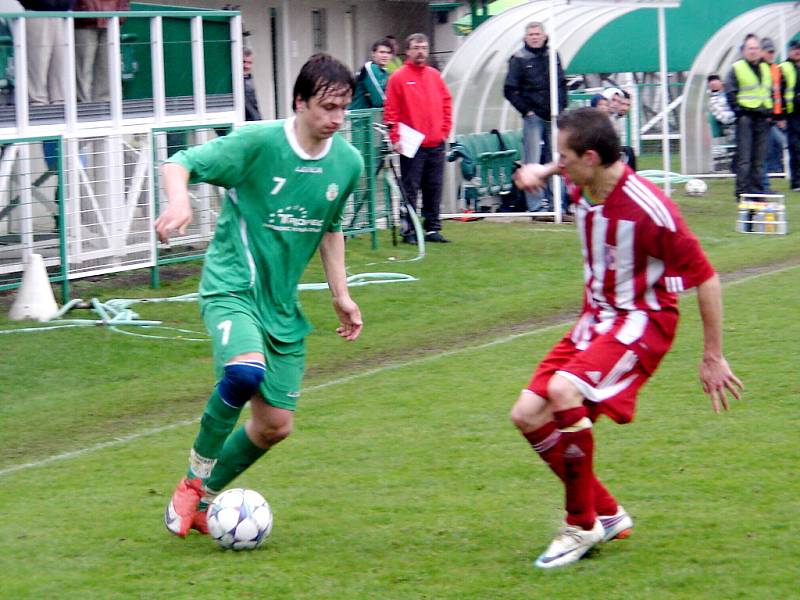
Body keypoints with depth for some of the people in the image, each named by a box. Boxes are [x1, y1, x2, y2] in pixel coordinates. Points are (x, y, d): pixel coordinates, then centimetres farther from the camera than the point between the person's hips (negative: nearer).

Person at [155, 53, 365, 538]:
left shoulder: (348, 162, 3)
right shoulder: (259, 143, -15)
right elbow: (179, 164, -13)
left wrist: (341, 294, 16)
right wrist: (179, 200, -34)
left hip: (282, 304, 6)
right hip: (232, 285, -6)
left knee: (276, 425, 5)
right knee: (246, 370, -35)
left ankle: (204, 499, 28)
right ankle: (196, 476, -12)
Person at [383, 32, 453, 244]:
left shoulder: (435, 76, 11)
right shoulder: (398, 77, -3)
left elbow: (446, 103, 16)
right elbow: (390, 110, -6)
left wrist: (445, 129, 7)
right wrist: (395, 137, -12)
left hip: (436, 143, 5)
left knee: (434, 189, 7)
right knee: (410, 189, -3)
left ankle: (433, 228, 13)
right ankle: (409, 230, 0)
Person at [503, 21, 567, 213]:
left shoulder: (553, 56, 10)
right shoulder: (519, 59, -2)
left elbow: (562, 84, 17)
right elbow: (510, 91, -2)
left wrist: (560, 108, 6)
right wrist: (526, 110, -6)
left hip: (553, 117, 4)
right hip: (533, 117, -4)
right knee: (533, 163, -5)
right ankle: (536, 207, -3)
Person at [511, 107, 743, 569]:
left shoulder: (649, 209, -25)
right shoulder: (582, 188, -3)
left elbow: (706, 278, -17)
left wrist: (713, 358, -13)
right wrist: (542, 171, 5)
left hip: (643, 321, -8)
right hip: (596, 318, 8)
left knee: (564, 390, -31)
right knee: (528, 415, -1)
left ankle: (583, 526, -16)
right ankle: (608, 515, 13)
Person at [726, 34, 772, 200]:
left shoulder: (766, 69, 16)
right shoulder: (736, 69, -2)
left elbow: (771, 92, 23)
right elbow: (730, 92, -4)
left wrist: (770, 112, 12)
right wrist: (738, 110, -13)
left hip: (762, 117, 6)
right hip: (745, 116, -6)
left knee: (759, 158, 8)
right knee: (744, 157, -9)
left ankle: (757, 188, 13)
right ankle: (742, 190, -9)